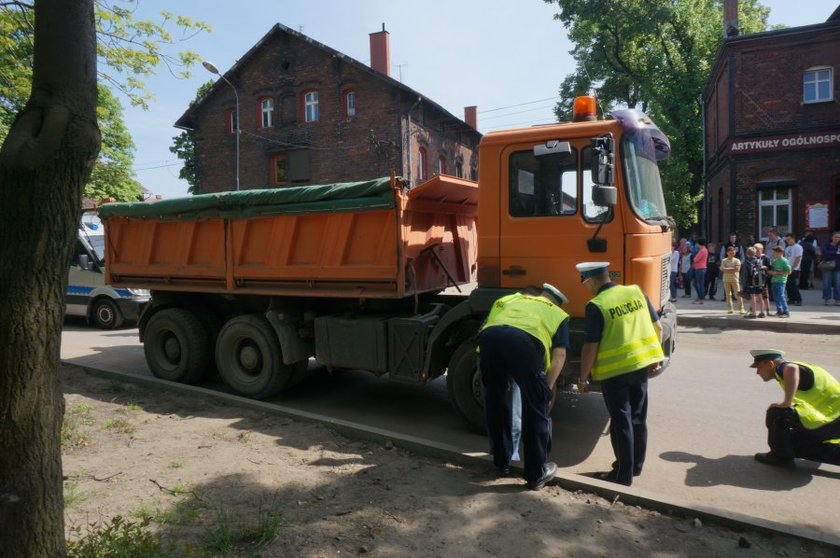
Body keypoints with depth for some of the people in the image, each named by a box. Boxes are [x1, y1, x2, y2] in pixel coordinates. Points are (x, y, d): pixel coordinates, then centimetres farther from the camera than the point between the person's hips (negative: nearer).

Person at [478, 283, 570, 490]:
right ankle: (536, 473, 26)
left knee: (495, 400, 25)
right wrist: (547, 389, 24)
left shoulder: (510, 299, 42)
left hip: (490, 337, 3)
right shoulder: (557, 314, 33)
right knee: (536, 409, 15)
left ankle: (501, 462, 37)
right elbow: (559, 354, 18)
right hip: (525, 342, -3)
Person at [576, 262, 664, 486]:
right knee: (638, 418, 19)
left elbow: (590, 347, -15)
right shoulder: (636, 292, 3)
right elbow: (657, 327, 8)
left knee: (621, 422, 4)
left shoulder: (596, 306, -15)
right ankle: (636, 465, 34)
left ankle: (623, 473, 14)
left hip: (614, 371, -6)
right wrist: (655, 357, 20)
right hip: (641, 364, 7)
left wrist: (583, 378, -6)